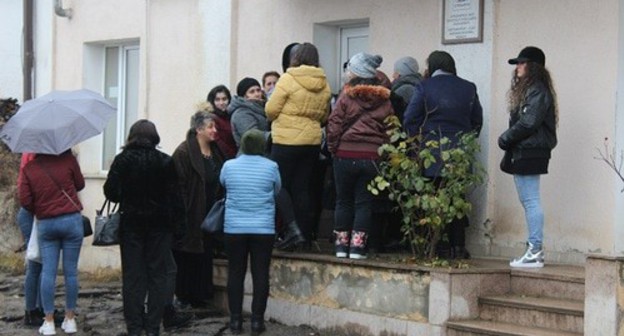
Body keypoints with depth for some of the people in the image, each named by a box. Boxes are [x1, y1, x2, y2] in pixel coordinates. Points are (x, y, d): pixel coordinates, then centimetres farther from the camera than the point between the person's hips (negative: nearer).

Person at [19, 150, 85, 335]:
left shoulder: (28, 168, -1)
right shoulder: (67, 158, -3)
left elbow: (24, 200, -2)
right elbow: (80, 184, 9)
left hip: (45, 223, 1)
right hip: (71, 220, -1)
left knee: (48, 271, 3)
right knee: (70, 270, 5)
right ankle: (70, 319, 10)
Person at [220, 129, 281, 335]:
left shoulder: (229, 166, -1)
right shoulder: (271, 167, -5)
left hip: (234, 228, 1)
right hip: (263, 228, -1)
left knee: (235, 274, 8)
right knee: (260, 274, 4)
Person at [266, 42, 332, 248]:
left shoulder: (288, 79, -11)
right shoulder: (324, 84, 7)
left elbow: (271, 110, -9)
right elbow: (324, 116, 16)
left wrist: (279, 120, 11)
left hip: (287, 140, -6)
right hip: (313, 141, 6)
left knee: (279, 185, 2)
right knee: (302, 188, 11)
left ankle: (293, 227, -13)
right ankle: (307, 234, 10)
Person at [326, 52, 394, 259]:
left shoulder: (346, 96, -4)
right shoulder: (385, 99, 4)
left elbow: (334, 124, -6)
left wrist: (334, 147, 5)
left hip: (346, 155, -2)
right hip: (373, 156, 2)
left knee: (343, 201, 11)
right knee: (364, 202, 6)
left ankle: (342, 244, 13)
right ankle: (357, 245, 0)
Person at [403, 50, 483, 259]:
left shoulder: (424, 87, -3)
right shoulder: (468, 88, 8)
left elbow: (410, 121, -4)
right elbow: (477, 121, 13)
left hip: (433, 154, -3)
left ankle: (442, 248, 1)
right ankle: (458, 247, 8)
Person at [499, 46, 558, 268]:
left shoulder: (538, 91, -12)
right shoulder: (526, 90, 20)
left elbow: (528, 123, -19)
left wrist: (505, 139, -8)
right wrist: (508, 141, 5)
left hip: (530, 153, -10)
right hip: (521, 153, 10)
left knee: (531, 200, -9)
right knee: (527, 200, 10)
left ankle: (535, 252, -8)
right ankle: (534, 250, 13)